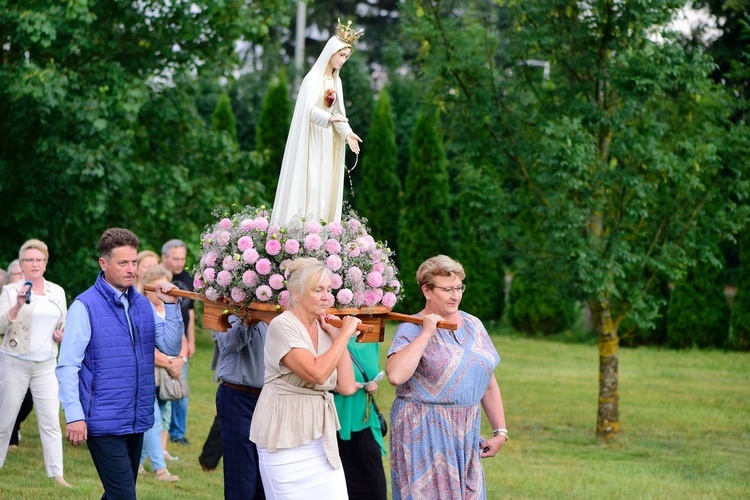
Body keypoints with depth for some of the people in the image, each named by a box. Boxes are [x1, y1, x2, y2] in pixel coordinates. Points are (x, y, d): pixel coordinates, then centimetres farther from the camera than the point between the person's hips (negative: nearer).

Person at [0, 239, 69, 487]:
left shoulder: (57, 292, 9)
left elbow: (64, 325, 21)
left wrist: (62, 334, -1)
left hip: (46, 364, 3)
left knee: (51, 421, -3)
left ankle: (57, 474, -3)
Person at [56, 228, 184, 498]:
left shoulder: (143, 304, 9)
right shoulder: (85, 306, -9)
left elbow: (171, 347, 8)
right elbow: (67, 366, -11)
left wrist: (172, 306, -4)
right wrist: (74, 415, -17)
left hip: (137, 419, 6)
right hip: (104, 422, -6)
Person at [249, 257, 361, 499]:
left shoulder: (325, 329, 8)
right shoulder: (282, 326, -13)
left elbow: (346, 387, 3)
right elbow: (316, 373, -25)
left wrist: (338, 336, 1)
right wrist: (345, 334, -16)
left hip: (322, 438, 7)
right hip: (286, 442, -6)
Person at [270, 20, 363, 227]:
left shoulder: (336, 81, 11)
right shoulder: (313, 78, -11)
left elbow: (338, 111, 8)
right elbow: (308, 109, -22)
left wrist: (347, 133, -9)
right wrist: (329, 119, -39)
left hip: (327, 141, 7)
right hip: (310, 139, -7)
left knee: (324, 186, 5)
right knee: (306, 184, -10)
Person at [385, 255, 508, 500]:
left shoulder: (473, 325, 10)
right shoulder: (411, 330, -7)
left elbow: (489, 384, 15)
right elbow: (395, 376, -25)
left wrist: (500, 431, 11)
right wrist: (426, 333, -20)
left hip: (466, 433, 5)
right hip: (424, 434, -5)